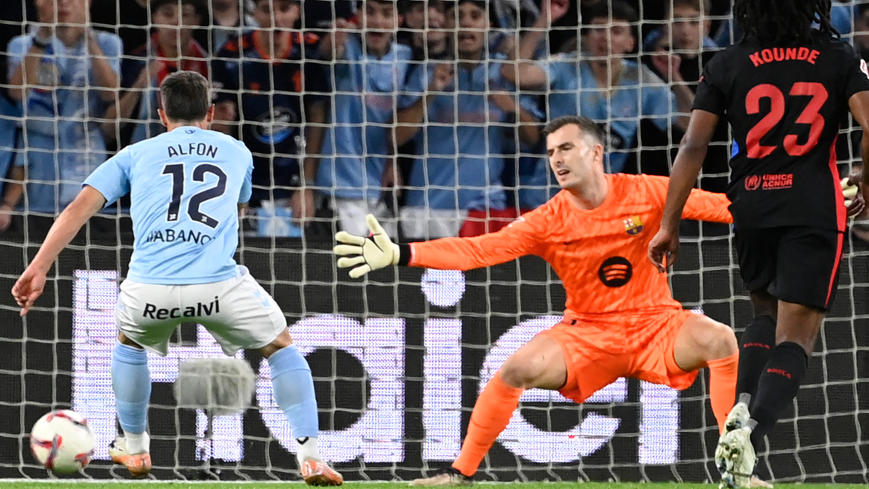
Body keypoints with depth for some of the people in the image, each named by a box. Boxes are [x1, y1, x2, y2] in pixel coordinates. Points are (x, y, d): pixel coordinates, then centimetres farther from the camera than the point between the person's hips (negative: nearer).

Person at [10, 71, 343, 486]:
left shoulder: (136, 155, 21)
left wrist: (39, 268, 6)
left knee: (129, 342, 36)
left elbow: (80, 207, 10)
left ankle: (135, 449, 43)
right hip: (218, 282, -1)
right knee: (281, 347, 23)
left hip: (148, 287, 1)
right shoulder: (236, 152, 24)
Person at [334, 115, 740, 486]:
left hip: (656, 325, -1)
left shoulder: (645, 193, -9)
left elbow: (716, 206, -6)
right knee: (517, 369, -21)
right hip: (588, 333, 1)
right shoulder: (548, 222, -10)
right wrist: (398, 254, -28)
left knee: (718, 340, -27)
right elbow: (476, 250, -17)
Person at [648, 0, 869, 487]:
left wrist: (669, 224, 4)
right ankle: (749, 435, -27)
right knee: (795, 335, -4)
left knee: (767, 314, 26)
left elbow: (693, 147, 0)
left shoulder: (728, 65, 5)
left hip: (751, 209, 2)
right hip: (815, 209, -2)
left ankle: (742, 408, 2)